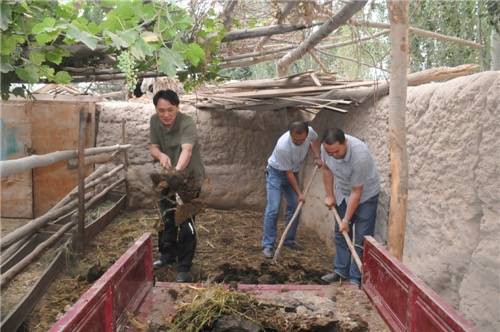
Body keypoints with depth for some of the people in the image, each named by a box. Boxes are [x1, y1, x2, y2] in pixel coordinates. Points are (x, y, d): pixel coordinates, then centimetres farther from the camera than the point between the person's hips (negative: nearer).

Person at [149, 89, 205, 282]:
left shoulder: (187, 124, -27)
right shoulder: (154, 121, -7)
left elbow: (187, 149, -44)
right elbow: (153, 147, -6)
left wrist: (178, 169, -63)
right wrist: (160, 155, -30)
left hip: (189, 178, -6)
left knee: (185, 224, -8)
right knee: (167, 219, 18)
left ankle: (184, 268, 4)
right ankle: (168, 255, 38)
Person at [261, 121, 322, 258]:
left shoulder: (310, 131, -23)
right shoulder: (283, 146, -38)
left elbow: (315, 139, 6)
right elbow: (288, 173, -26)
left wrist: (317, 157, -8)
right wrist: (299, 193, -20)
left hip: (293, 172, 6)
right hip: (276, 172, -6)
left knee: (294, 207, 6)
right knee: (273, 209, -14)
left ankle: (289, 240, 21)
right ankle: (268, 245, -7)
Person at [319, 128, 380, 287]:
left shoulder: (360, 155, -38)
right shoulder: (326, 147, -22)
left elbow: (356, 192, -29)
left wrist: (346, 219, -22)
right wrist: (329, 195, 3)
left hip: (365, 195, -6)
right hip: (343, 193, 6)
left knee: (361, 239, -6)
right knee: (340, 233, 12)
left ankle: (356, 279, 3)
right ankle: (341, 271, 25)